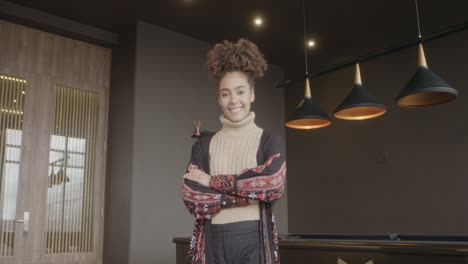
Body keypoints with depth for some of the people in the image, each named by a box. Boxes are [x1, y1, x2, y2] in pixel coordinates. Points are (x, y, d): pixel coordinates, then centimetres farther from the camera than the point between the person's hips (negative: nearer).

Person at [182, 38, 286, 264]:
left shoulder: (270, 141, 3)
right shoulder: (203, 146, 7)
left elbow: (274, 184, -15)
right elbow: (191, 198, -5)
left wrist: (213, 181, -10)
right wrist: (251, 191, -14)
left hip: (255, 242, -1)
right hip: (212, 244, 1)